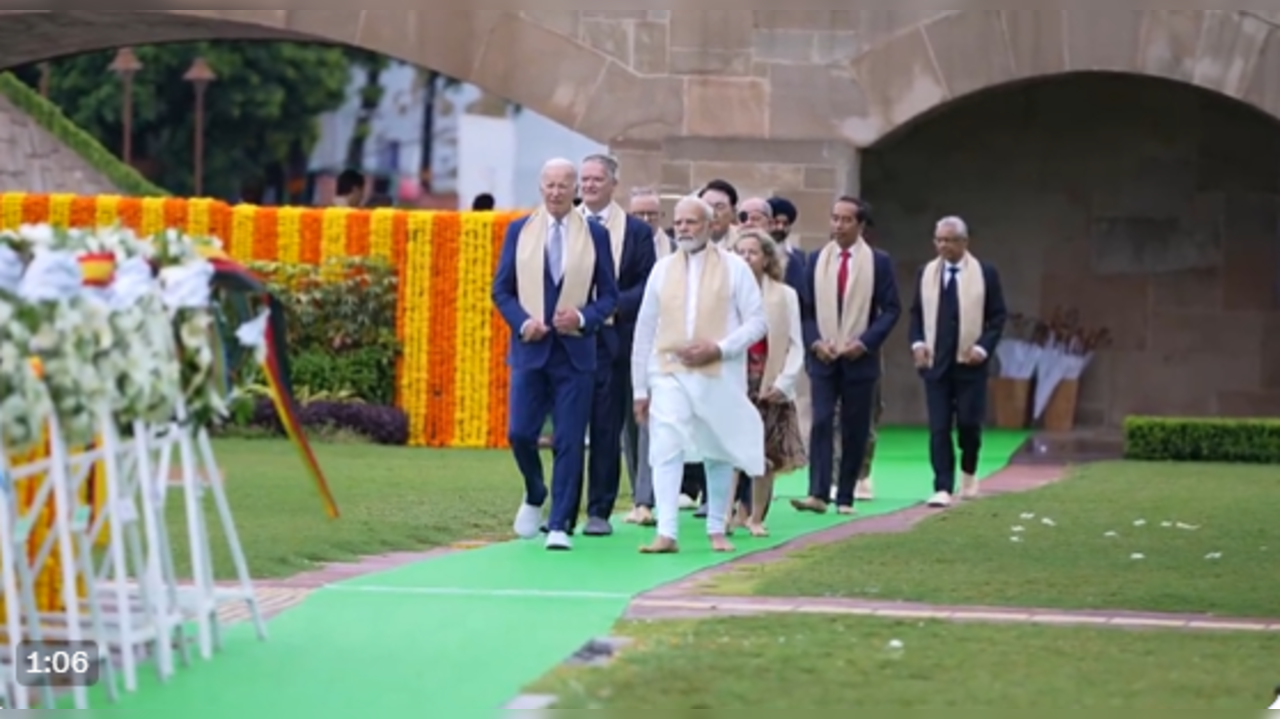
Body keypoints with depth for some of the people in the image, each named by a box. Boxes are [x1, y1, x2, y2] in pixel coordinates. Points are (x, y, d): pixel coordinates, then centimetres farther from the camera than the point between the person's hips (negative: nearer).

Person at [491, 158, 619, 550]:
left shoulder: (595, 234, 3)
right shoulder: (519, 231, 6)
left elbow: (608, 296, 5)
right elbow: (502, 289, 7)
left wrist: (582, 318, -14)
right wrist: (522, 321, -10)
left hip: (575, 351, -1)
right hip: (530, 349, 1)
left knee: (569, 442, -2)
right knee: (520, 433, -4)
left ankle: (559, 525, 4)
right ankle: (534, 496, 25)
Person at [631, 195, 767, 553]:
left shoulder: (734, 268, 1)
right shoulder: (663, 269, 8)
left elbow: (757, 322, -2)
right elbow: (644, 331, 10)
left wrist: (719, 348, -16)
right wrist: (640, 388, 7)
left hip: (719, 375, -1)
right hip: (670, 373, 1)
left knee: (717, 454, 9)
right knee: (665, 450, -14)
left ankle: (717, 530, 23)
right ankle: (666, 534, -19)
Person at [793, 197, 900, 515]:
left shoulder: (878, 262, 2)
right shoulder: (817, 260, 8)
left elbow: (891, 309, 0)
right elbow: (805, 308, 9)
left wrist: (864, 342, -11)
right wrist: (814, 342, -7)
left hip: (859, 358, -1)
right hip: (823, 357, 1)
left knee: (854, 430, 2)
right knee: (821, 423, -11)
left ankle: (845, 497, 7)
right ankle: (818, 494, -17)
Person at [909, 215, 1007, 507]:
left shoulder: (985, 274, -1)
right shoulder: (927, 273, 8)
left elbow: (998, 316, 0)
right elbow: (917, 313, 13)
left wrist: (983, 348, -12)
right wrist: (918, 343, -4)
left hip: (970, 362, -2)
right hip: (935, 362, 2)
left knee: (968, 423, 2)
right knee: (938, 427, -4)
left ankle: (968, 473, 28)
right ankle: (943, 488, -5)